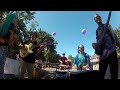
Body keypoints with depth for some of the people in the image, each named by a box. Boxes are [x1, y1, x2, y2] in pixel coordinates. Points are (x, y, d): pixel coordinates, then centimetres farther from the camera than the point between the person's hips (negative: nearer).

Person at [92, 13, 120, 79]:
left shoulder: (107, 25, 14)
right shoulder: (97, 31, 21)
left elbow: (114, 35, 5)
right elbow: (98, 42, 15)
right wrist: (95, 44, -7)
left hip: (111, 51, -3)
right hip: (103, 54, 4)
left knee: (114, 74, -7)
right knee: (101, 75, 2)